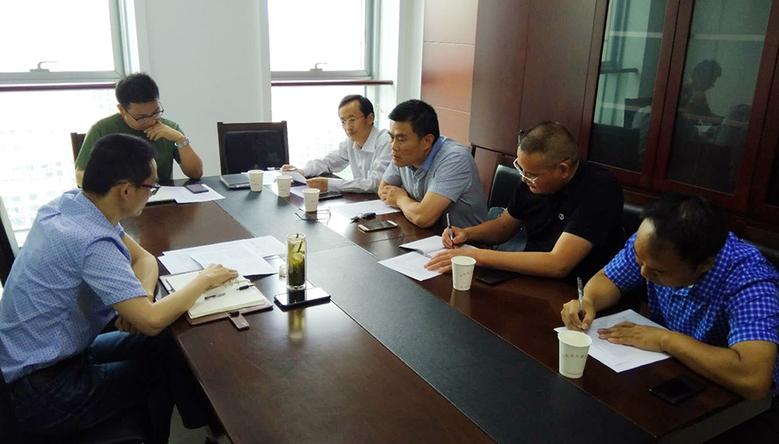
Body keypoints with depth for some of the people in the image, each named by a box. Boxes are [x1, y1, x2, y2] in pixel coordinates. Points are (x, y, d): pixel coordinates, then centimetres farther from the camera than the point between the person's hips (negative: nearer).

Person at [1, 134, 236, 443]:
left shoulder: (70, 204, -4)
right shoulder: (91, 241, -31)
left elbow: (144, 258, 6)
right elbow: (153, 321, -33)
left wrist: (142, 297, -15)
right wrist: (204, 280, -17)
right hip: (45, 393, -8)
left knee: (165, 343, 7)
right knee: (171, 356, -1)